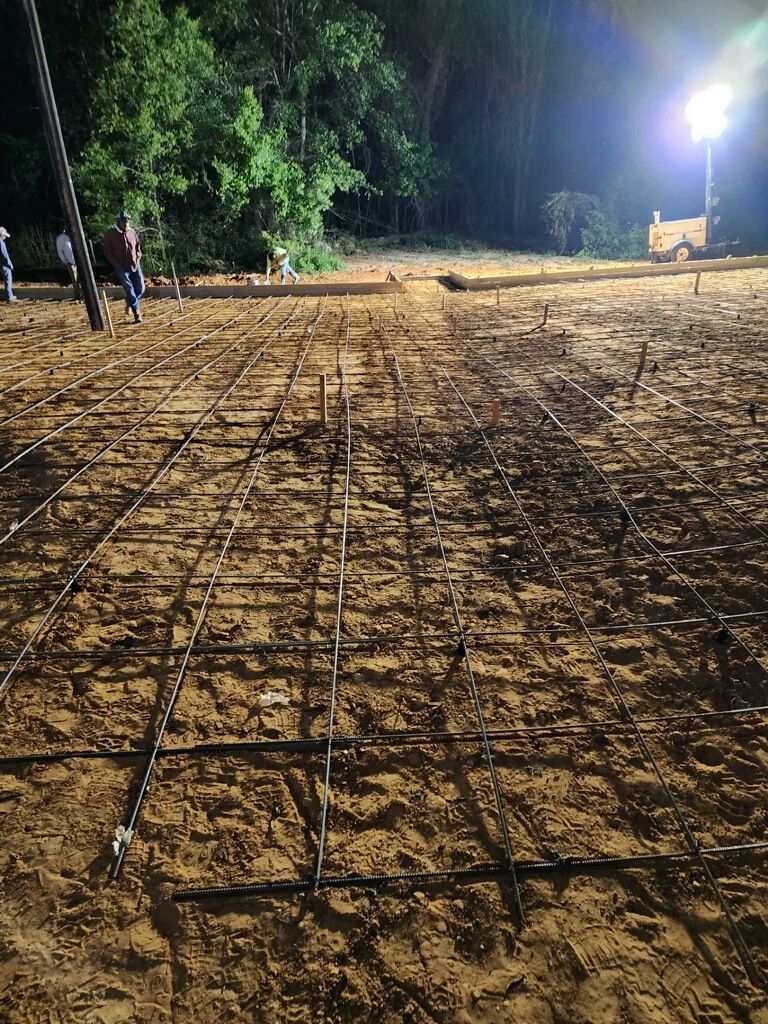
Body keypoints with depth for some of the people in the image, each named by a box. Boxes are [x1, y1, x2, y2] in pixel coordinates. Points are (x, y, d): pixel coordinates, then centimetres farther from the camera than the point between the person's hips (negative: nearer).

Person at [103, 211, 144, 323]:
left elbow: (138, 245, 22)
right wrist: (117, 265, -8)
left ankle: (129, 302, 32)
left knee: (140, 288, 2)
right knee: (130, 290, -9)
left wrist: (138, 257, 7)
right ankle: (137, 314, -5)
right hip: (122, 268, -4)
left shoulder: (132, 232, 6)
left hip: (135, 265, 4)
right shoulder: (110, 234, -5)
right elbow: (107, 251, -1)